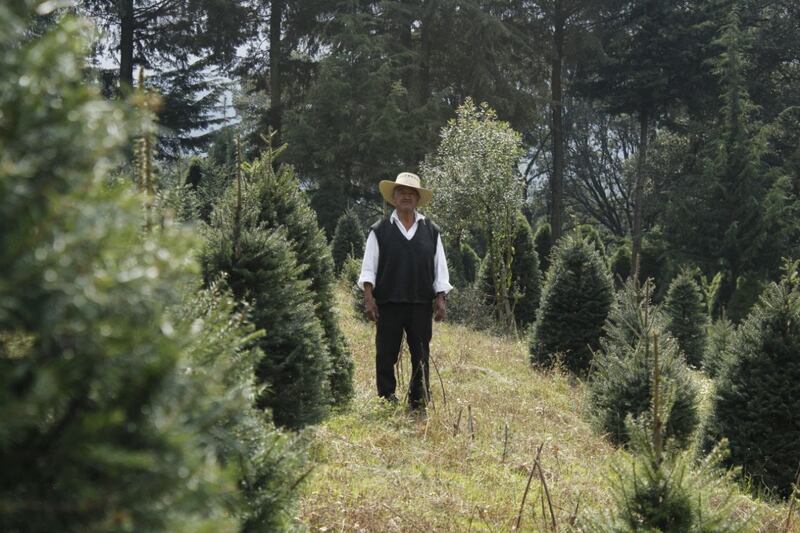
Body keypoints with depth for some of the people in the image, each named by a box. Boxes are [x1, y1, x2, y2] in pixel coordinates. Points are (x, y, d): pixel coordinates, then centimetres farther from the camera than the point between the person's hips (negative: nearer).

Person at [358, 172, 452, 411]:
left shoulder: (431, 231, 11)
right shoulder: (379, 230, 6)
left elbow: (440, 268, 11)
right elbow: (368, 268, 3)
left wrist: (441, 298, 2)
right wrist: (368, 297, -7)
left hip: (421, 304, 2)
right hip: (388, 303, -1)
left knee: (421, 355, 4)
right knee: (385, 355, -1)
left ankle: (418, 403, 11)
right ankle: (386, 399, 5)